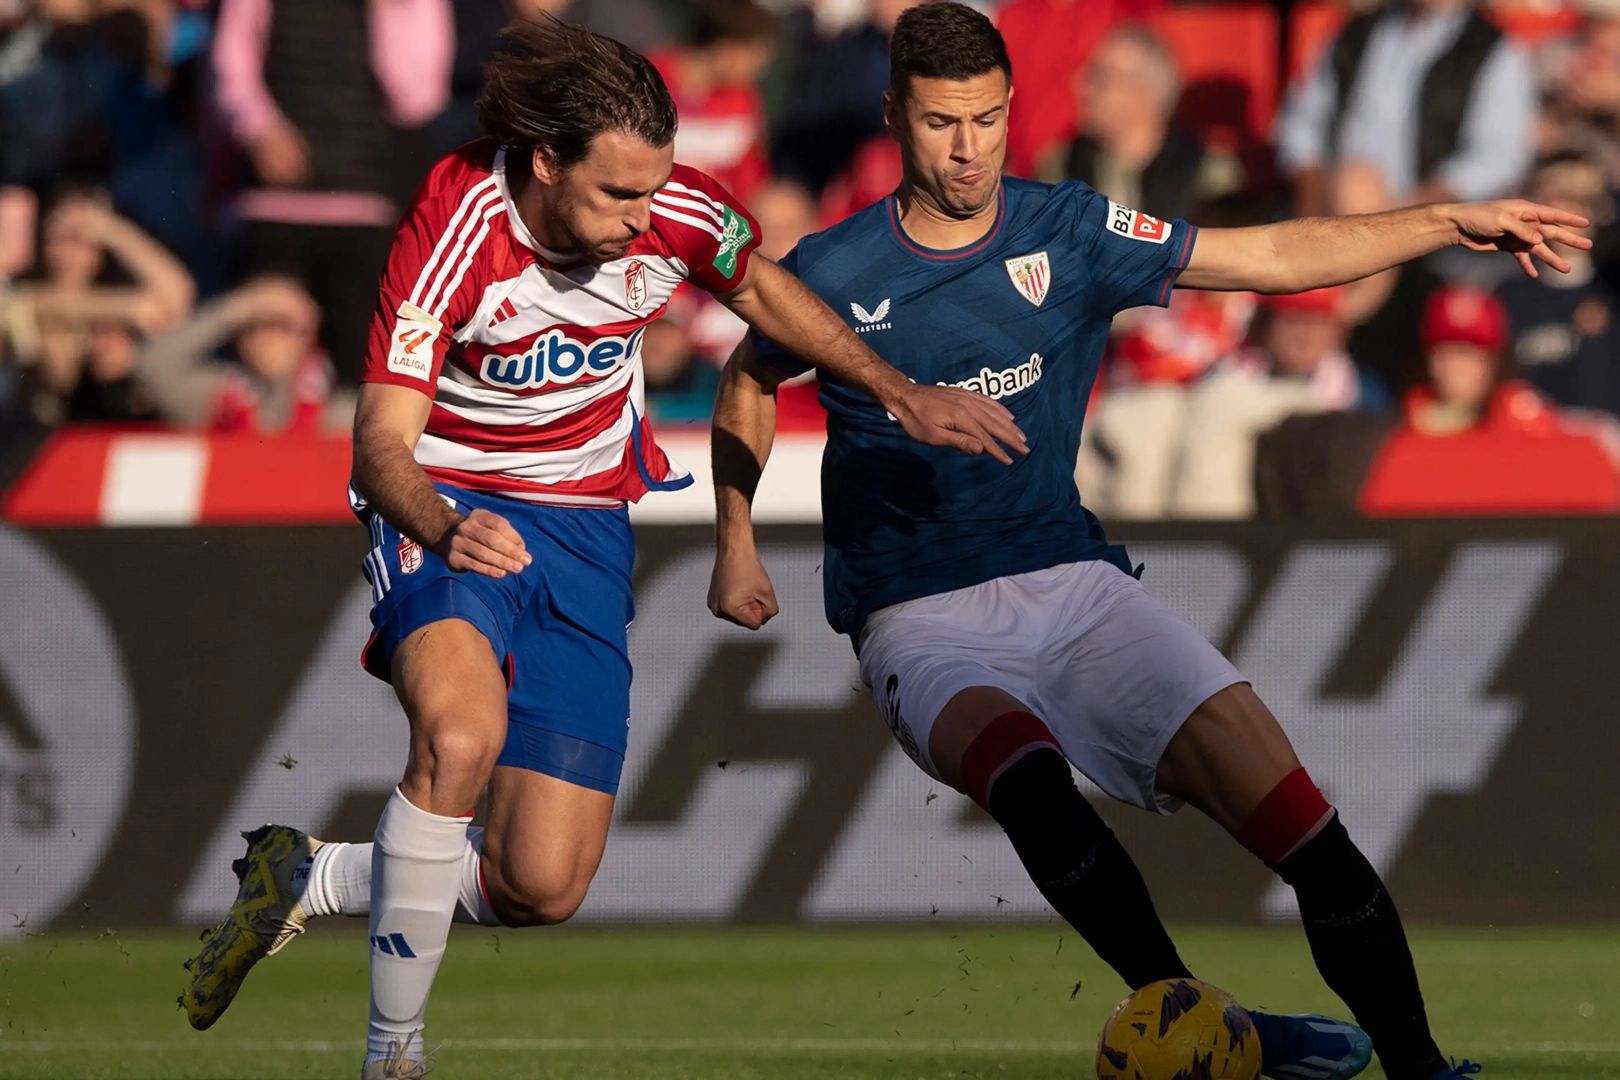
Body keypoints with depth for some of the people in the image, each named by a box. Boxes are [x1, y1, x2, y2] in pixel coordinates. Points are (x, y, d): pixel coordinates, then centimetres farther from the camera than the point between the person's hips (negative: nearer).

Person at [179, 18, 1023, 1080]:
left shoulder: (673, 211, -13)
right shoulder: (456, 226, -24)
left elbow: (759, 287, 12)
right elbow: (383, 442, -28)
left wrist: (903, 393, 7)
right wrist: (443, 527, -49)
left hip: (587, 528, 4)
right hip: (450, 508, -4)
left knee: (543, 888, -6)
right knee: (463, 735, -37)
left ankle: (310, 879, 21)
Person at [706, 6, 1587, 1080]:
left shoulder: (1071, 234, 3)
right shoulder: (832, 275, -2)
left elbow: (1273, 256, 7)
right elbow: (749, 382, 19)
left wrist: (1452, 220, 2)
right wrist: (737, 546, 12)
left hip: (1072, 580, 3)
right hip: (921, 619, -2)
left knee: (1282, 805, -18)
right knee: (1031, 778, -38)